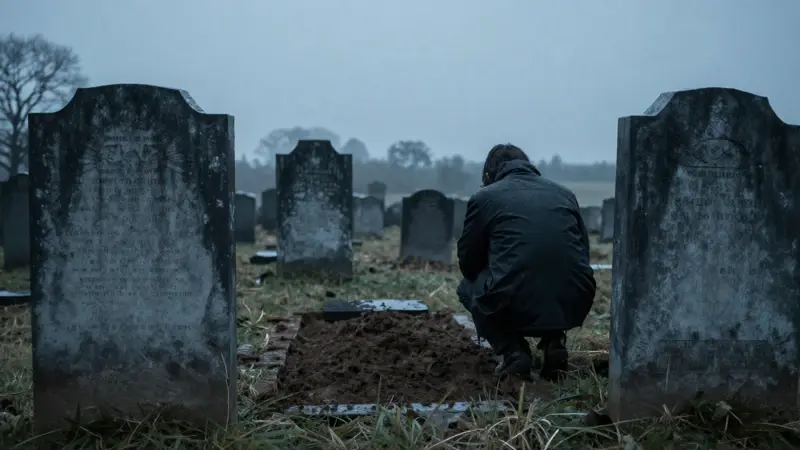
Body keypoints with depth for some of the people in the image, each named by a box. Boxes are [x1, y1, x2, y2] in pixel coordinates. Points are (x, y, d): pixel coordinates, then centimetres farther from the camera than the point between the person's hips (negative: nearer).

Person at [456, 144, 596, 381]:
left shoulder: (484, 197, 7)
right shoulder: (564, 193, 17)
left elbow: (468, 263, 14)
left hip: (514, 306, -4)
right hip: (574, 304, 4)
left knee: (468, 287, 27)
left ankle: (513, 351, 8)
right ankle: (554, 341, 15)